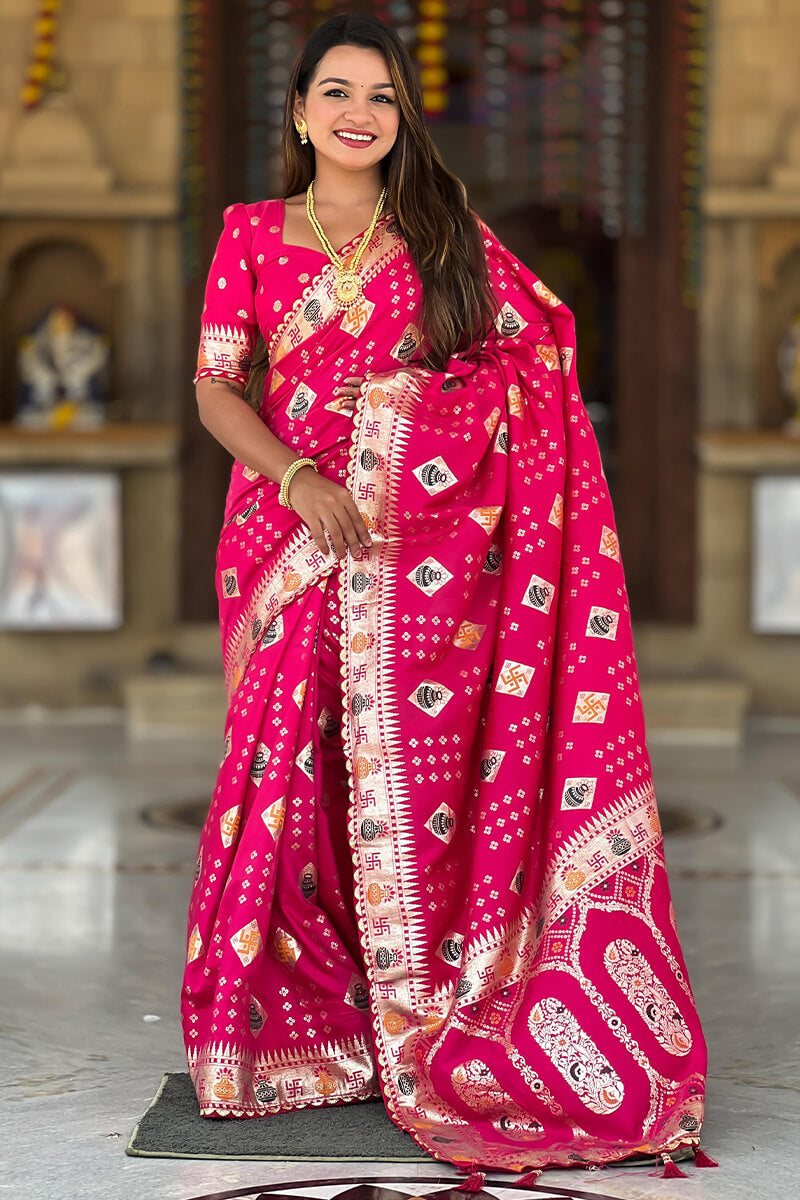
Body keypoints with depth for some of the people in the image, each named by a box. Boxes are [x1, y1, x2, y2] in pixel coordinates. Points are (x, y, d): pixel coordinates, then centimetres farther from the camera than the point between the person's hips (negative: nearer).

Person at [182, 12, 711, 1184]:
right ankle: (291, 1027, 11)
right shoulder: (253, 234, 9)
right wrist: (297, 476, -14)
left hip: (426, 552, 0)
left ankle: (421, 1024, 8)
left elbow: (542, 341, 13)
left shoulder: (448, 232, 10)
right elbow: (216, 387, 3)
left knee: (416, 772, -2)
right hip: (290, 543, 0)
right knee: (291, 771, -1)